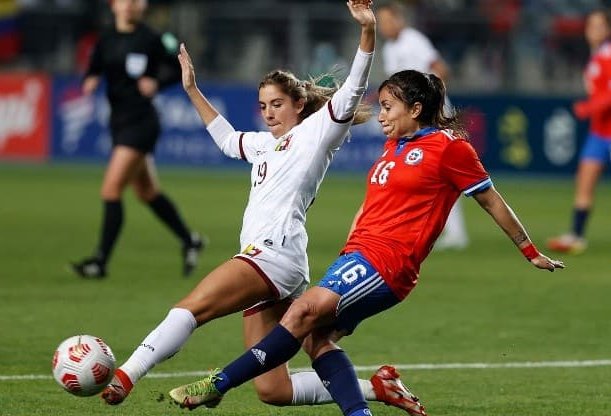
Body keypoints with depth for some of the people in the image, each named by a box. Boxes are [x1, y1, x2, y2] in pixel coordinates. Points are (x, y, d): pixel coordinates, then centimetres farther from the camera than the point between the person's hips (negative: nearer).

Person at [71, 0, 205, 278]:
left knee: (111, 189, -13)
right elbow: (93, 72, 13)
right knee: (147, 192, 17)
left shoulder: (149, 40, -9)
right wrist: (89, 83, -10)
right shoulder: (106, 41, 8)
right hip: (119, 122, 7)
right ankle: (189, 240, 34)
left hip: (141, 122, -7)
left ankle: (101, 261, -10)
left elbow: (176, 70, -2)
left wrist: (156, 82, -20)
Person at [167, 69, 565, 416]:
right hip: (359, 254, 9)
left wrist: (531, 252, 11)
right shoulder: (394, 147, 21)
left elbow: (492, 200, 5)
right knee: (317, 337, -7)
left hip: (386, 260, -9)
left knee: (305, 311, -20)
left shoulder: (449, 146, -3)